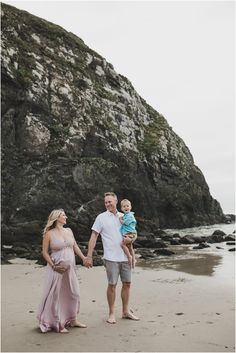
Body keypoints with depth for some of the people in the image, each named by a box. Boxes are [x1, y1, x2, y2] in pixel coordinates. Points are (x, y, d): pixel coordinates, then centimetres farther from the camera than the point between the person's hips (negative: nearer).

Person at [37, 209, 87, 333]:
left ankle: (73, 320, 25)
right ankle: (57, 324, 13)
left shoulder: (68, 231, 10)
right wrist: (53, 266, -13)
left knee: (73, 293, 10)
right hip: (57, 269, -6)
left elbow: (75, 247, 14)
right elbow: (45, 252, -5)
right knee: (56, 295, 1)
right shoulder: (49, 234, -6)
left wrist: (84, 258, 5)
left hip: (70, 268, 6)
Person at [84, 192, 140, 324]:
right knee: (112, 285, 1)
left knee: (127, 283, 10)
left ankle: (126, 311, 25)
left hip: (125, 256, 4)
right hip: (111, 257, -4)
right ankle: (111, 313, 17)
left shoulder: (124, 216, 9)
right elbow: (94, 237, -5)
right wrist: (89, 256, -11)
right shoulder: (101, 217, -3)